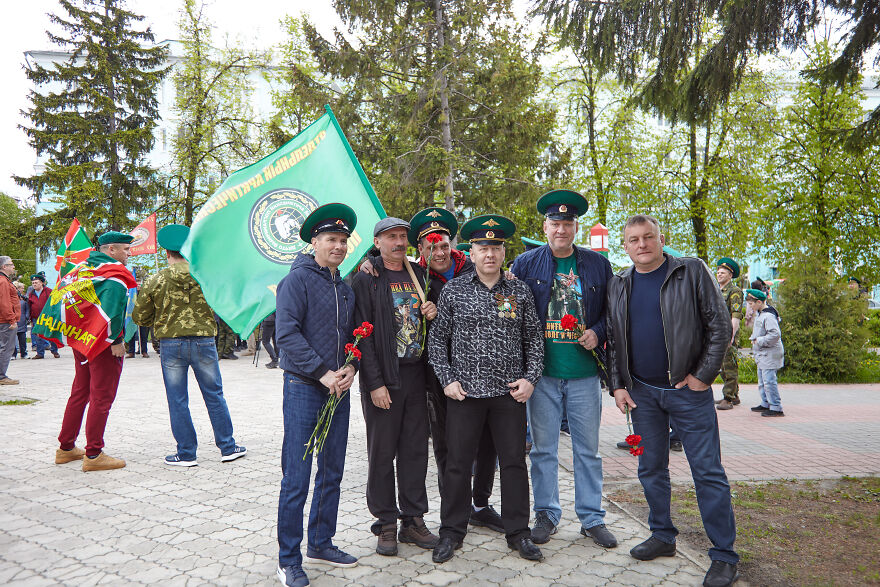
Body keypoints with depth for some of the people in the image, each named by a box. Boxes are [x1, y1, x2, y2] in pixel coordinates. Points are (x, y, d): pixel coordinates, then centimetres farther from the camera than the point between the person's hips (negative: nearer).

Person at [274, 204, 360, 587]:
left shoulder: (346, 289, 15)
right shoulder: (298, 279, -7)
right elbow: (287, 333, -16)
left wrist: (350, 368, -1)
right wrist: (323, 373, -18)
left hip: (339, 389, 7)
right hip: (304, 388, -7)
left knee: (332, 473, 14)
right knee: (297, 479, -2)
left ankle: (320, 544, 29)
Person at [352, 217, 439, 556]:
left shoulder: (419, 275, 11)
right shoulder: (365, 280, -4)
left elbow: (430, 317, 22)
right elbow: (363, 334, -10)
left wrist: (433, 314, -3)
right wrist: (375, 383, -15)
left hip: (416, 375, 5)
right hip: (383, 378, -4)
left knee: (415, 449, 11)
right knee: (382, 451, 5)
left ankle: (413, 520, 24)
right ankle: (386, 524, 19)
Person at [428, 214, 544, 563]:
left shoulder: (520, 291, 5)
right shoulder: (453, 290, 1)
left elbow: (534, 339, 9)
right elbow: (437, 340, 4)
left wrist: (530, 378, -2)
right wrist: (447, 380, -5)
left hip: (510, 392, 1)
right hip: (464, 391, -1)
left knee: (514, 462, 9)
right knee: (458, 464, 7)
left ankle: (518, 533, 26)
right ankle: (451, 533, 24)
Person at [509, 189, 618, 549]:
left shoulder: (598, 265, 5)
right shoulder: (525, 264, 2)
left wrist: (597, 333, -7)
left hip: (585, 372, 1)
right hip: (542, 372, 0)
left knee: (588, 449, 10)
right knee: (543, 448, 9)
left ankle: (592, 518, 26)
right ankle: (546, 515, 25)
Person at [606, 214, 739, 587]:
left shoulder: (691, 271, -4)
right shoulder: (618, 285, 8)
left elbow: (720, 325, -6)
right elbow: (613, 341, 11)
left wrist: (703, 376, -11)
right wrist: (618, 385, 4)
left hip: (688, 389, -4)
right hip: (642, 392, 4)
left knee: (708, 471, 1)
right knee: (651, 469, 13)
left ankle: (724, 556, 13)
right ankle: (663, 536, 29)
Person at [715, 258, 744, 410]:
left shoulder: (734, 292, -7)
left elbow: (736, 316, -14)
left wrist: (731, 336, -20)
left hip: (729, 334, -9)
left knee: (730, 367, -6)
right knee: (723, 367, 13)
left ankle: (728, 399, -4)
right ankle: (734, 396, 22)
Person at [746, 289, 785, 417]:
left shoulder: (768, 316, -19)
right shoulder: (758, 314, 13)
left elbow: (775, 335, -25)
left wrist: (759, 341, -18)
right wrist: (753, 338, 10)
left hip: (770, 354, -11)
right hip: (761, 354, 11)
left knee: (769, 380, -11)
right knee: (762, 381, 17)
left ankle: (776, 408, -5)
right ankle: (766, 404, 29)